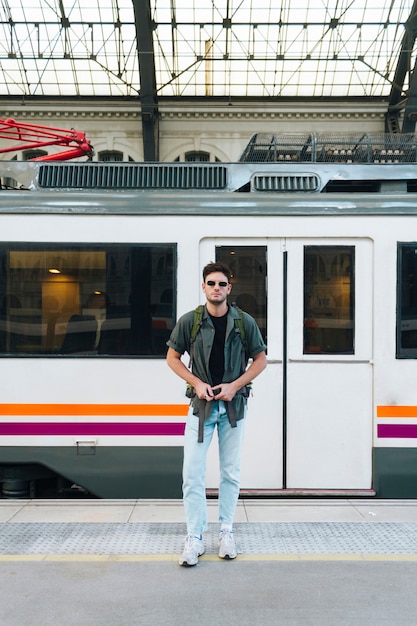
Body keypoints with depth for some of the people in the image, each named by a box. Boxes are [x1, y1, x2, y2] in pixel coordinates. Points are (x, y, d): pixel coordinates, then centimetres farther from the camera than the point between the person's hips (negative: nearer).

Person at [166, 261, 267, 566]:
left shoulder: (245, 322, -2)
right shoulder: (189, 321, -3)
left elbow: (260, 359, 4)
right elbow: (172, 357, 6)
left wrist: (234, 385, -9)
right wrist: (196, 383, -8)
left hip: (233, 404, 1)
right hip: (202, 404, 0)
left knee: (231, 472, 9)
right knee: (193, 473, -4)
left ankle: (226, 533, 23)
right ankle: (195, 538, 6)